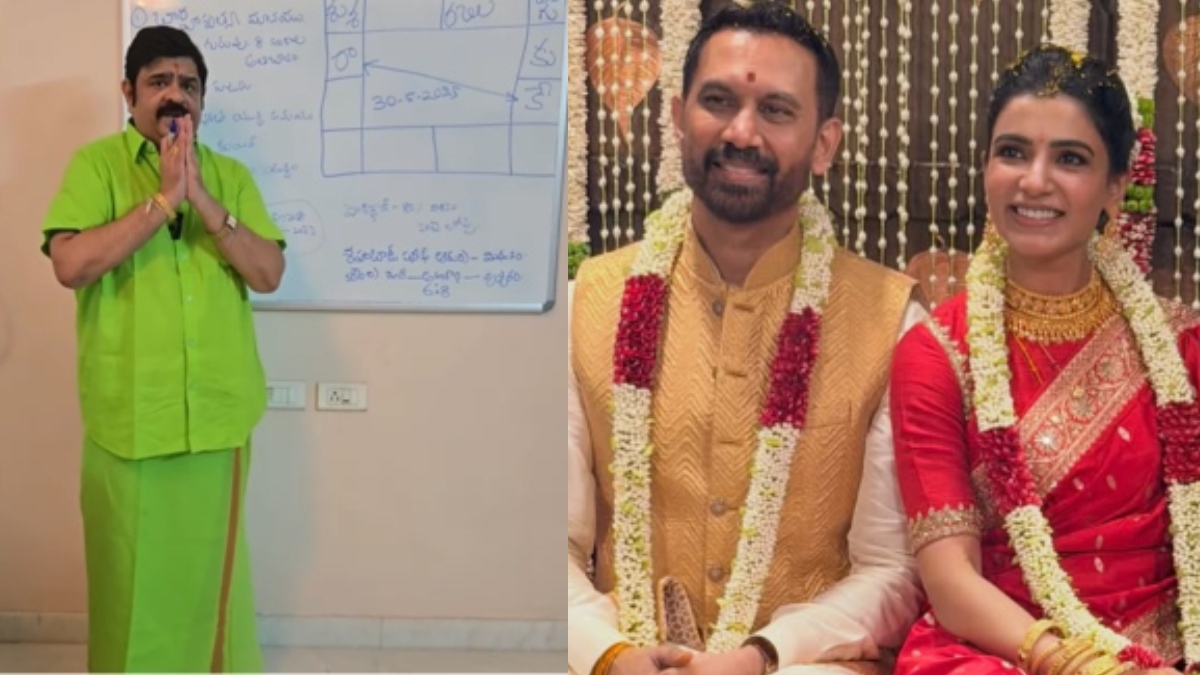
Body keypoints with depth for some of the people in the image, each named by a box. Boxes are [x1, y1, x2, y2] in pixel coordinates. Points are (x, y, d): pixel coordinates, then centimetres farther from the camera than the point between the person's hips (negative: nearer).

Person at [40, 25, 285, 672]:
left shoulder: (231, 176, 8)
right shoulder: (94, 164, -2)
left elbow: (268, 273, -3)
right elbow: (71, 265, -16)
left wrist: (203, 199, -14)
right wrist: (161, 200, -18)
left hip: (216, 412, 3)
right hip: (128, 412, -2)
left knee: (210, 562, 14)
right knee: (131, 566, 8)